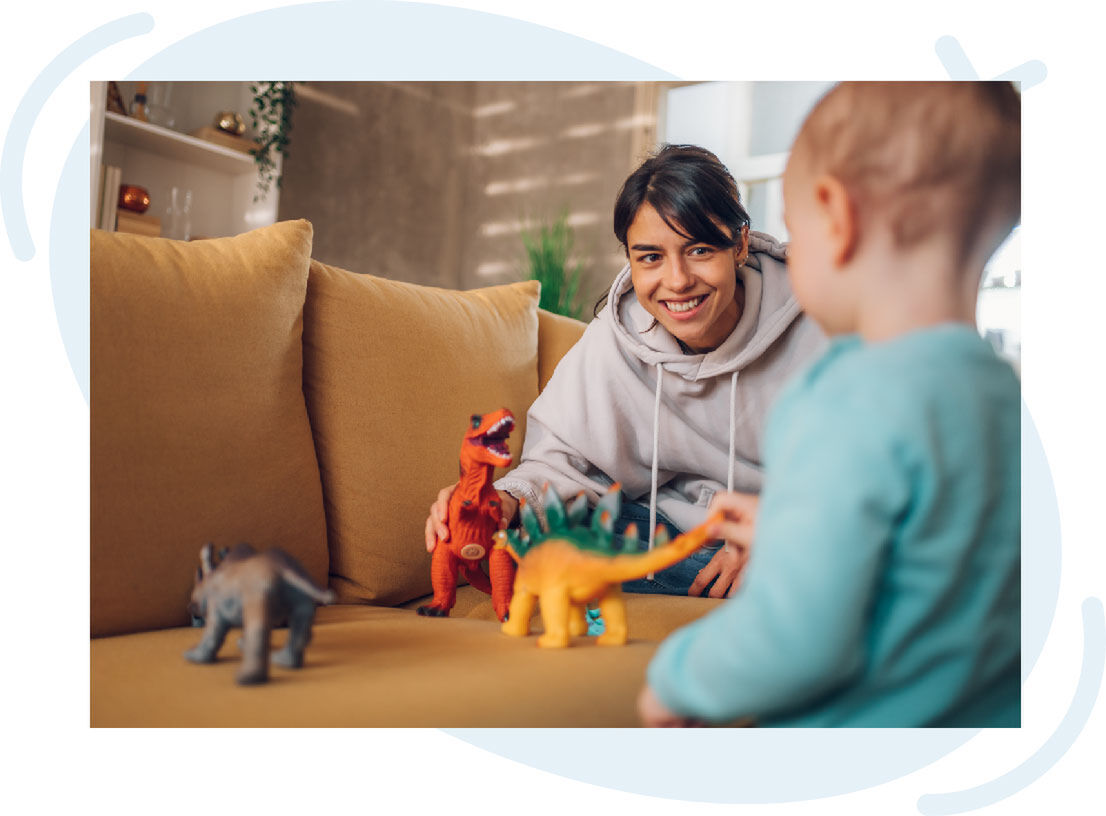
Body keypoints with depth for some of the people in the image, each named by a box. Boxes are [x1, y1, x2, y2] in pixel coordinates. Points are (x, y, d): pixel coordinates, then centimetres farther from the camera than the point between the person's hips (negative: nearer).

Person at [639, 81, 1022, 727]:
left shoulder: (858, 406, -24)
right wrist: (783, 531, 20)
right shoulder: (1010, 395, 2)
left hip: (857, 726, -8)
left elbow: (794, 640, -27)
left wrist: (679, 679, -8)